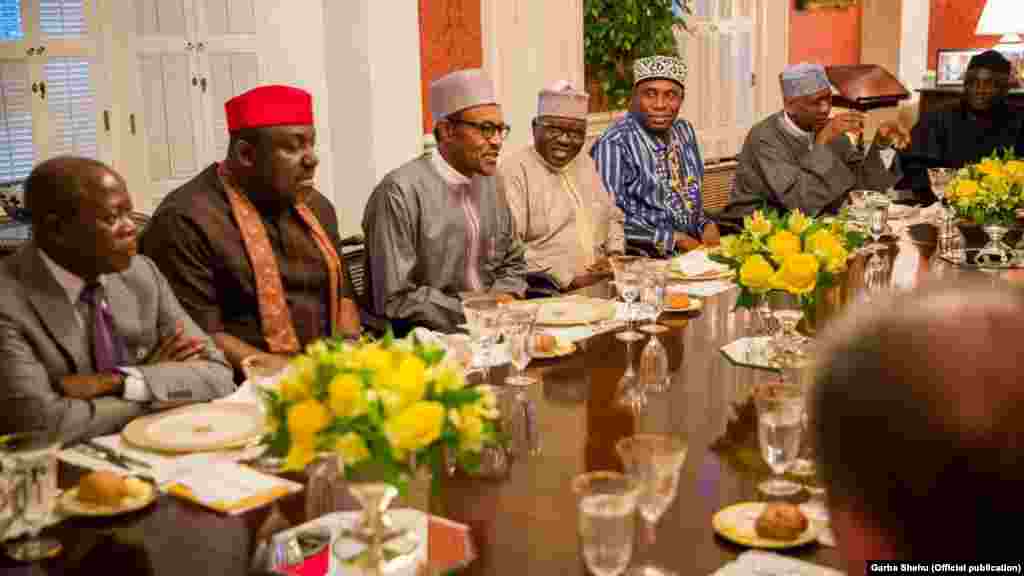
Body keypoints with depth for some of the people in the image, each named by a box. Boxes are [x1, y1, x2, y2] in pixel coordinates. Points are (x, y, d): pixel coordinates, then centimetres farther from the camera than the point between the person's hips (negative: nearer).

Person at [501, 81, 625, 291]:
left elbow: (613, 217, 27)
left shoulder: (586, 164, 17)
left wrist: (615, 254, 7)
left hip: (601, 286, 7)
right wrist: (570, 280, -18)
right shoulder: (516, 170, -7)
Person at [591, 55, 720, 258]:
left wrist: (706, 225, 1)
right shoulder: (615, 144, -13)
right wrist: (675, 239, -16)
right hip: (642, 259, -7)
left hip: (693, 247, 7)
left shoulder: (684, 132, 11)